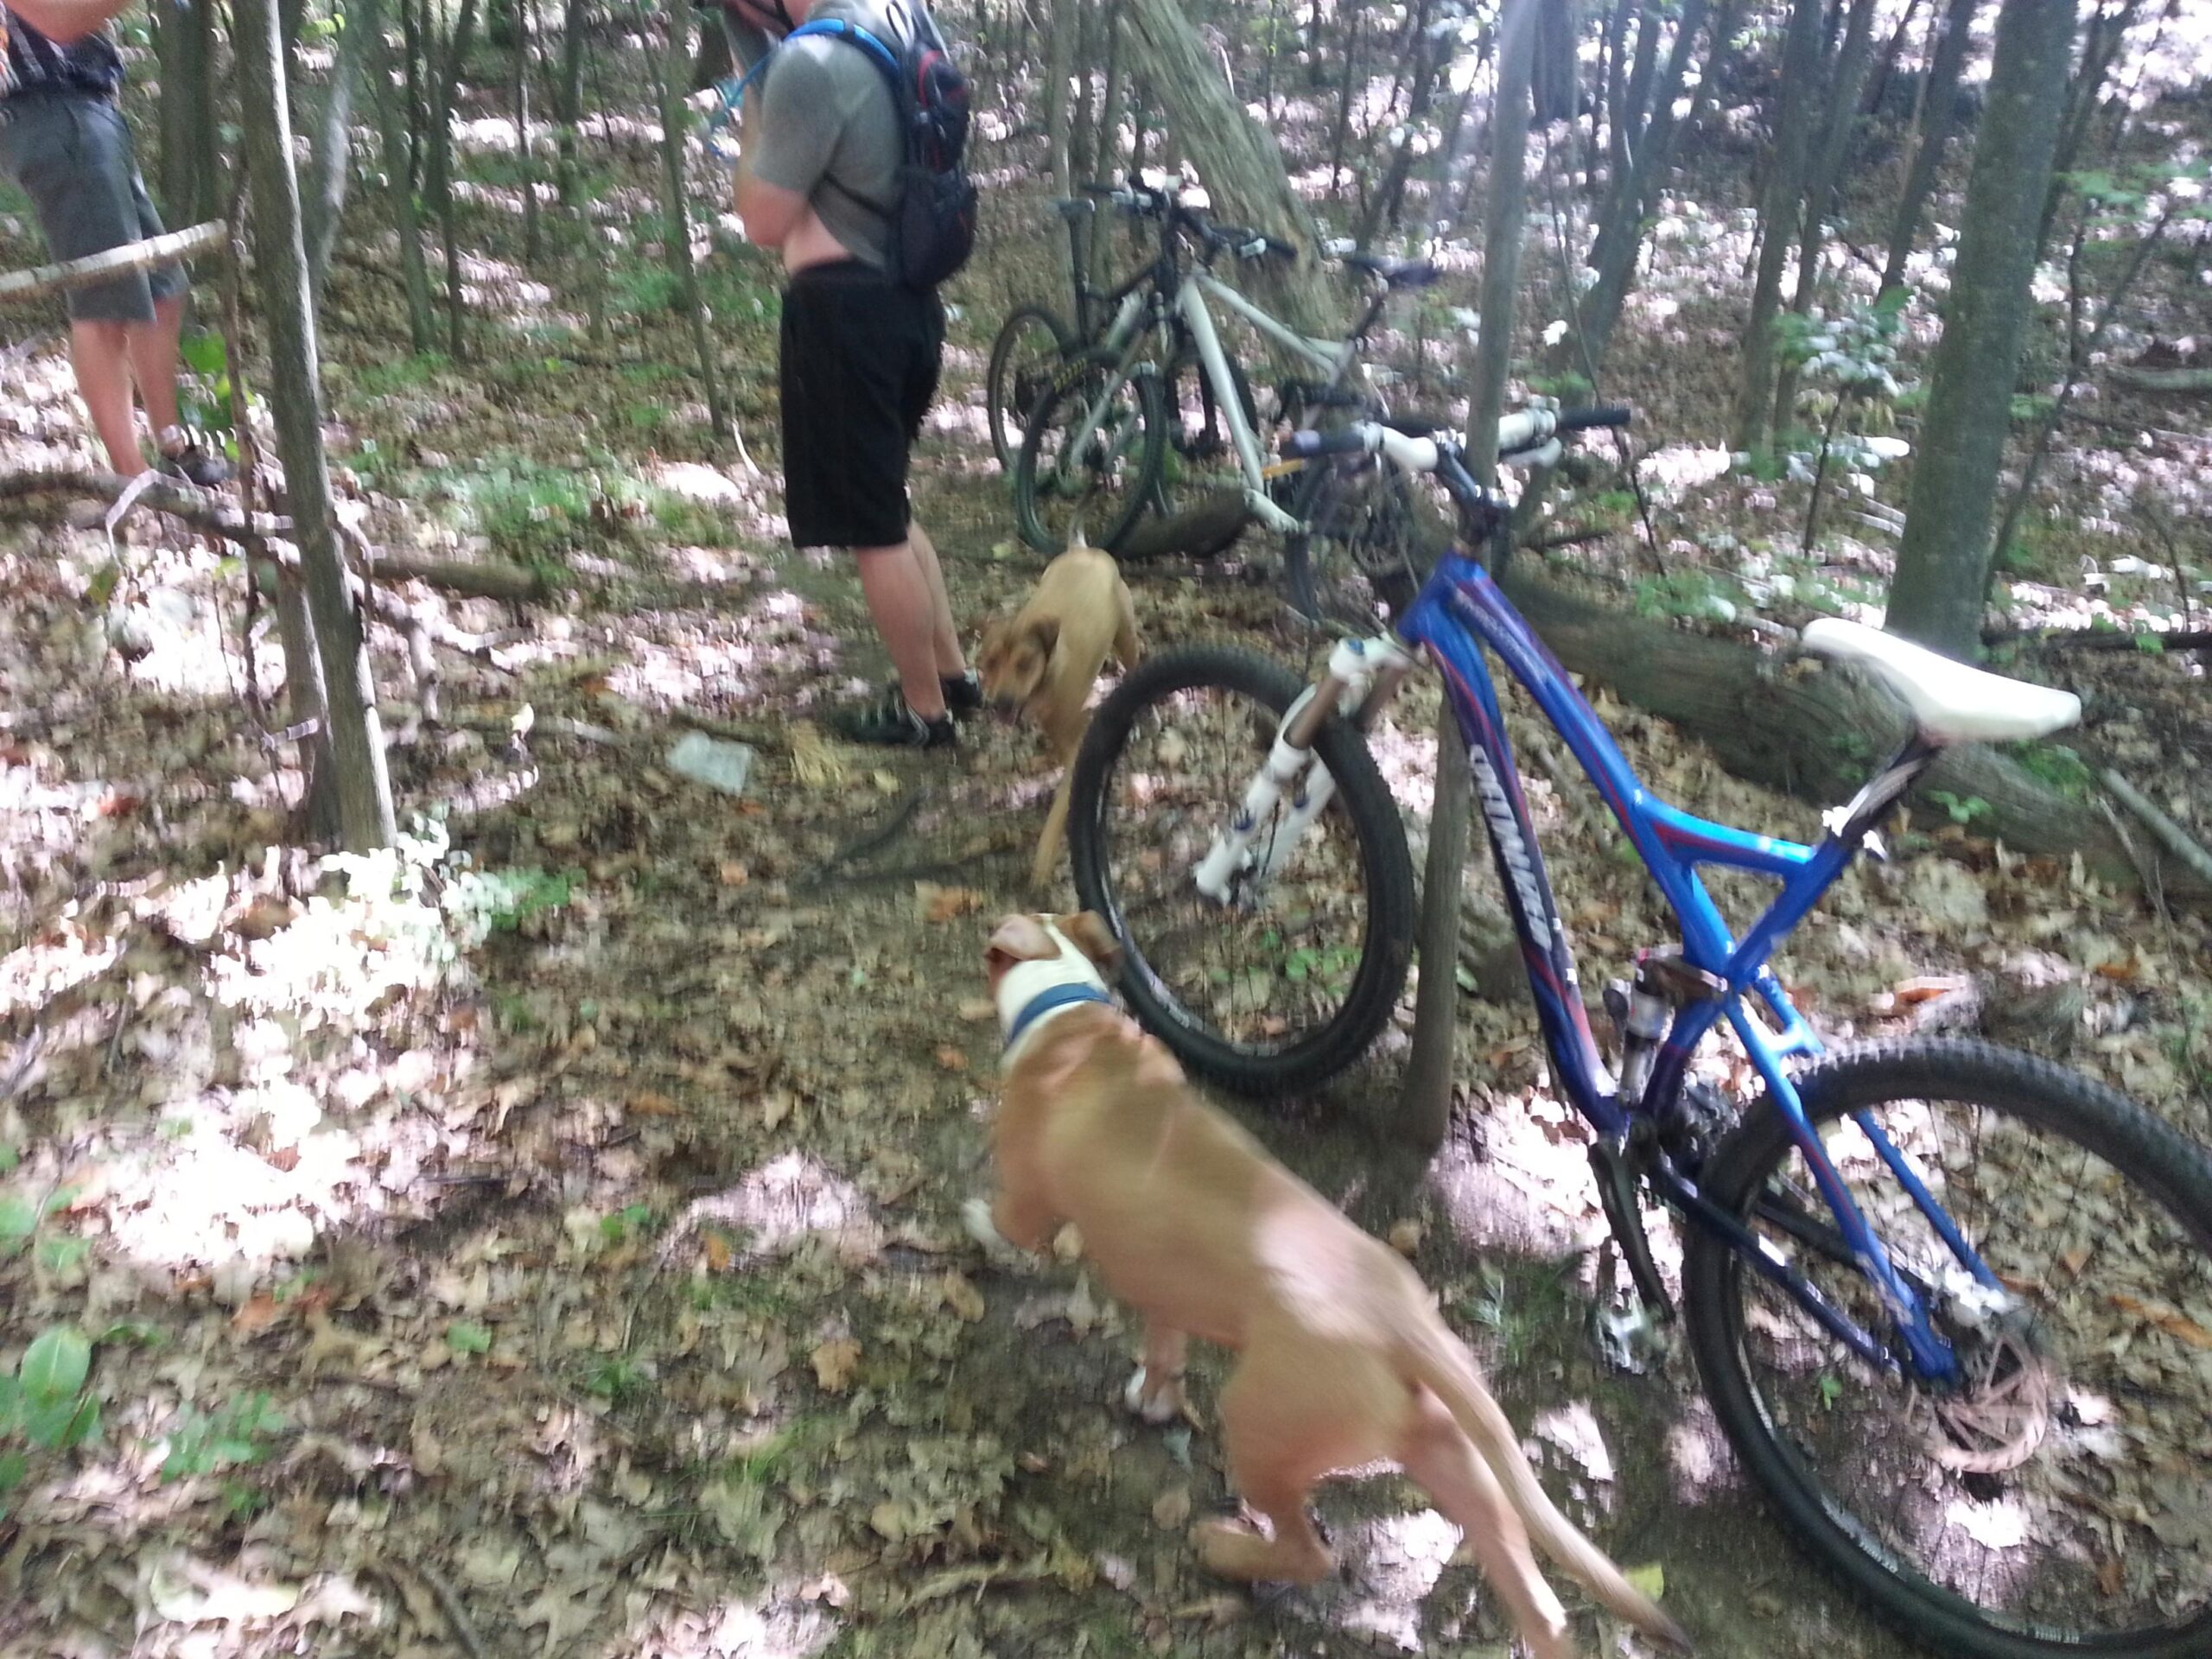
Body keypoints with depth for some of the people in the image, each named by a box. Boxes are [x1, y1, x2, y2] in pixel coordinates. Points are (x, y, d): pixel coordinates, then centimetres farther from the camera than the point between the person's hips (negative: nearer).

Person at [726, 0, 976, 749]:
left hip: (844, 310, -9)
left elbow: (766, 222, -14)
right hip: (906, 298, 9)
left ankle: (924, 711, 14)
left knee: (872, 530, 3)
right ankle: (953, 674, 30)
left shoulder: (807, 63, -20)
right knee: (887, 509, 23)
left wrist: (753, 111, -4)